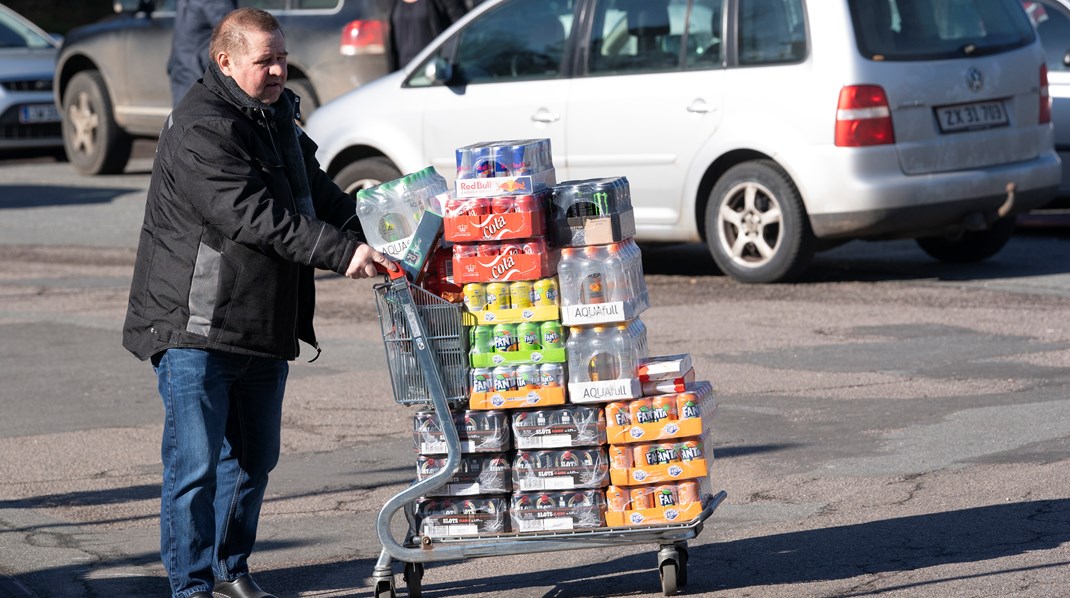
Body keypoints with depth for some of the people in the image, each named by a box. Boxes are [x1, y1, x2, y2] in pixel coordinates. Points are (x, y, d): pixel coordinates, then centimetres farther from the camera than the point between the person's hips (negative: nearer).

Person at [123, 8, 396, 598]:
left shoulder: (277, 118, 13)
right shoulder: (200, 128, -18)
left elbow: (318, 194, 22)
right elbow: (256, 217, -27)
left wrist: (372, 236, 6)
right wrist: (342, 252, -31)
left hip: (265, 328, 9)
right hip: (196, 329, -9)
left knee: (254, 458, 15)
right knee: (196, 462, -7)